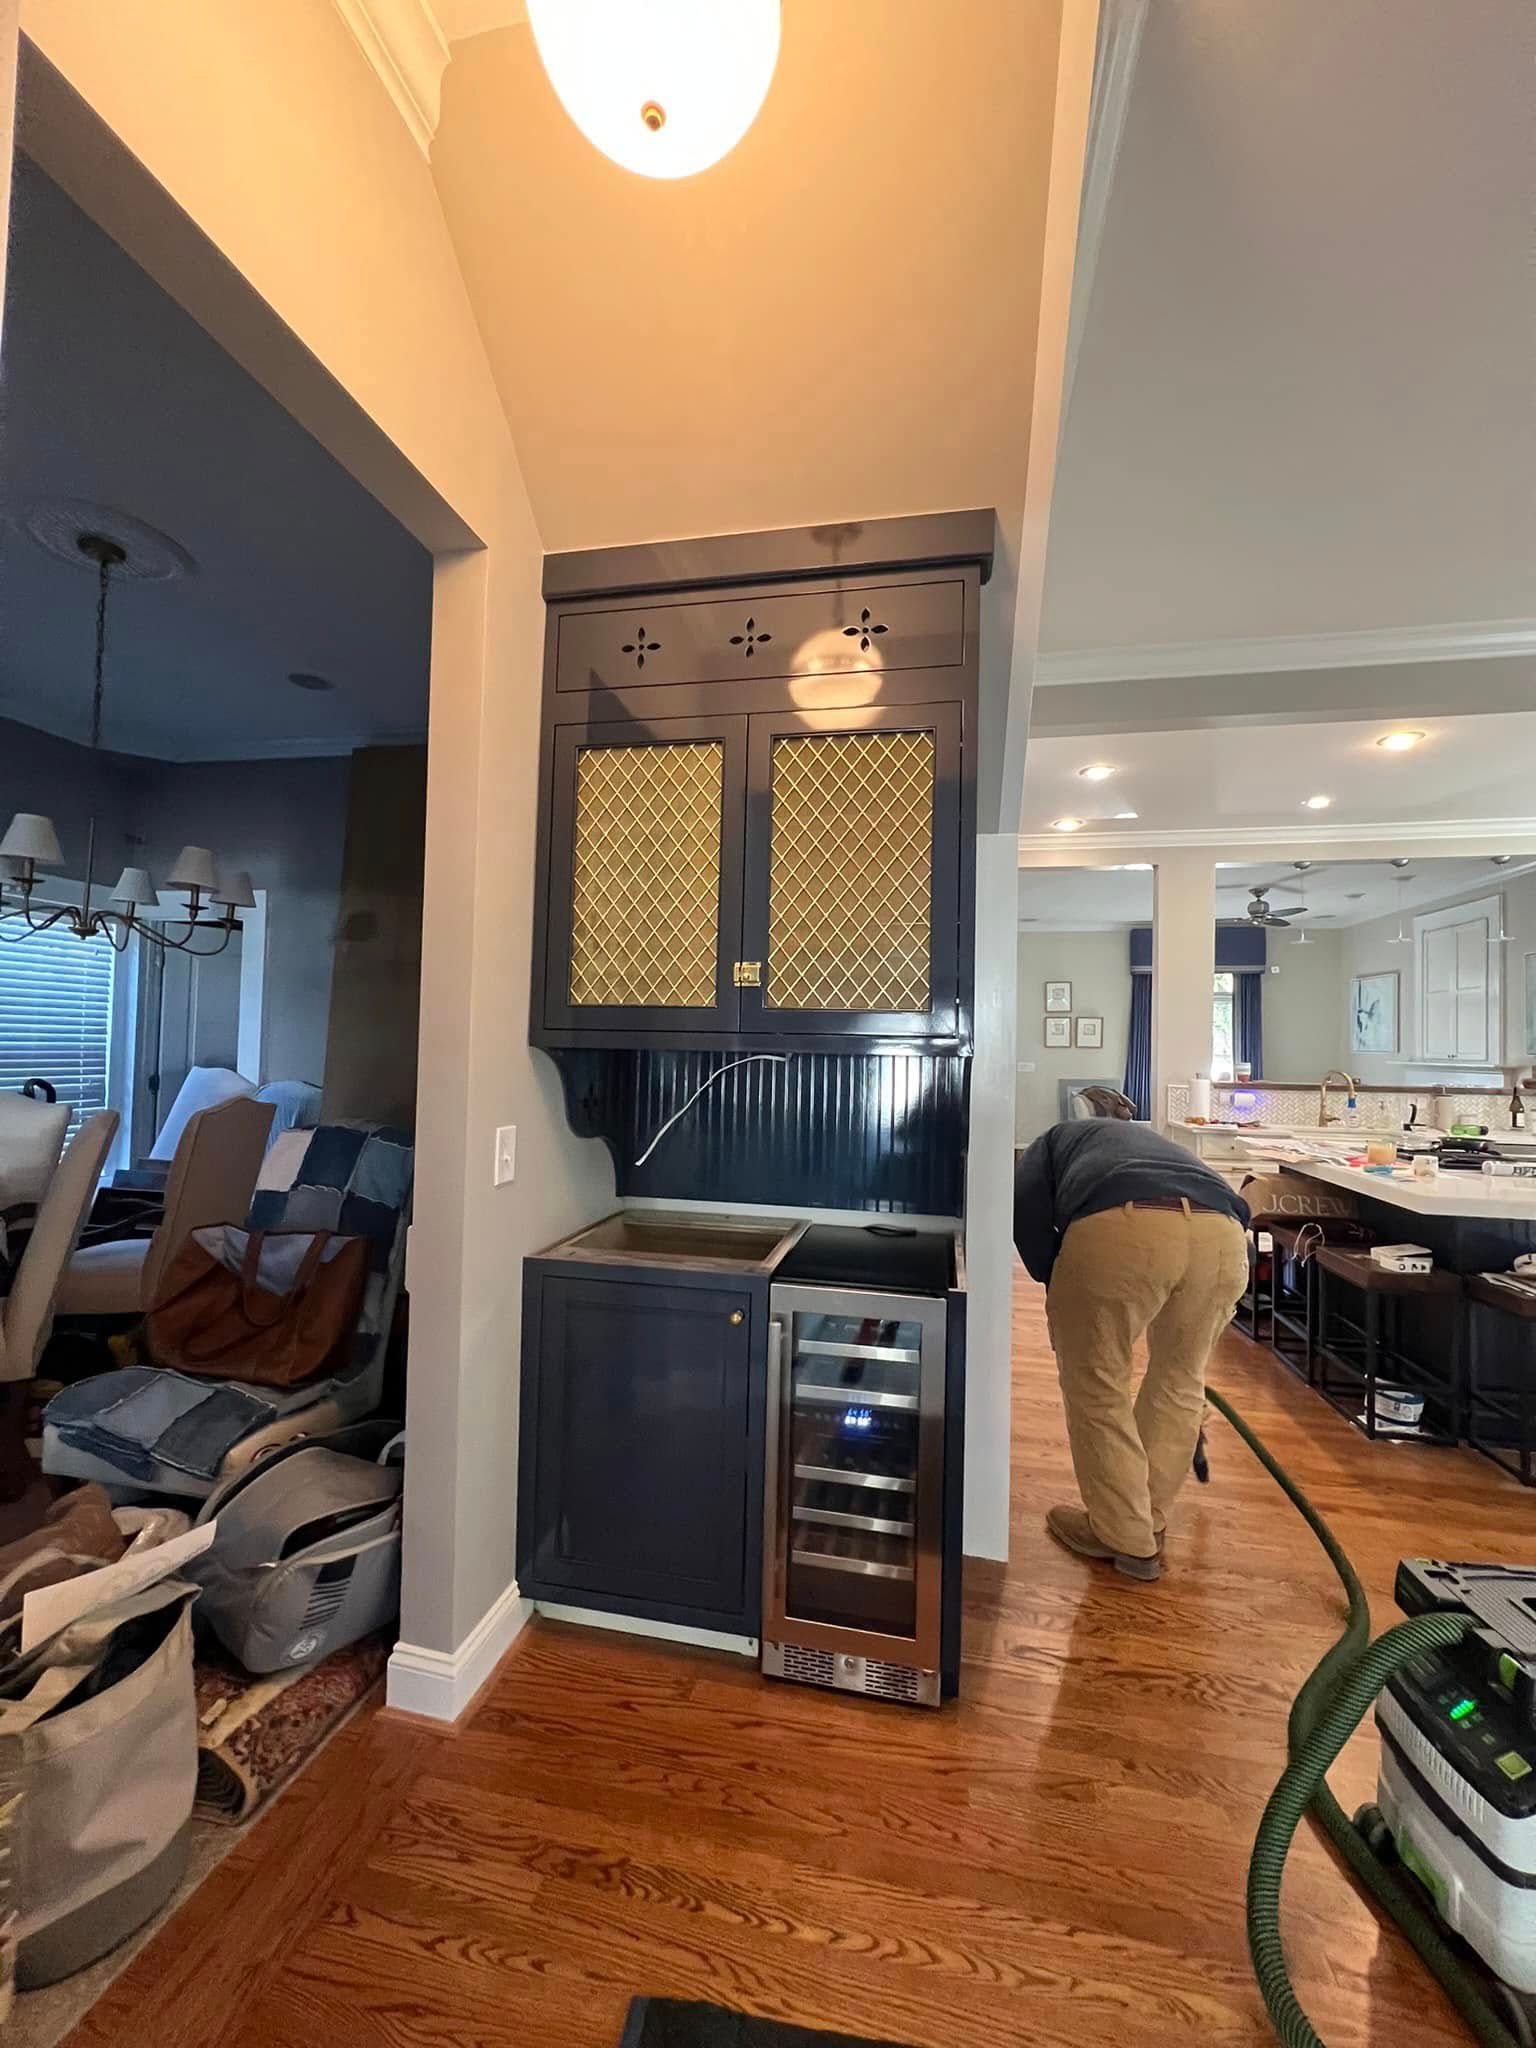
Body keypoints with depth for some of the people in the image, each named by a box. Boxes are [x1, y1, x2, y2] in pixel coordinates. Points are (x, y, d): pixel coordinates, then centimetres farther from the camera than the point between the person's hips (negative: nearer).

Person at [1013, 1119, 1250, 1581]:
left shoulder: (1056, 1142, 34)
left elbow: (1026, 1206, 9)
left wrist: (1058, 1288, 23)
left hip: (1122, 1226, -5)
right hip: (1223, 1234, 5)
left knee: (1095, 1383, 18)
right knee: (1180, 1380, 28)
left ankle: (1123, 1537, 30)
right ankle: (1148, 1524, 42)